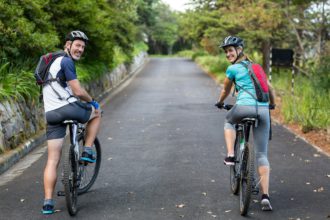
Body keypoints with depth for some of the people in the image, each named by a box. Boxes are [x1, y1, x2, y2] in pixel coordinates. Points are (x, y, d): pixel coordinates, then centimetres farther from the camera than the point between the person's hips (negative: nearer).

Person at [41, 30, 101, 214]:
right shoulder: (67, 62, -7)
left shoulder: (55, 62, 24)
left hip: (51, 114, 8)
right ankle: (87, 151, 15)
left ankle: (48, 203, 1)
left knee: (53, 160, 7)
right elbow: (78, 91, -13)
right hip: (69, 108, -8)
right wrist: (92, 101, 7)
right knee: (97, 112, 24)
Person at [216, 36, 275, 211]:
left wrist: (220, 103, 42)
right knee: (262, 155, 5)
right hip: (263, 110, 4)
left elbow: (225, 90, 23)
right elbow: (270, 88, 32)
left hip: (244, 107, -4)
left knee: (229, 121, 34)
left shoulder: (232, 69, 9)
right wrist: (272, 105, 49)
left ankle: (230, 156, 15)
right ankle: (265, 196, -5)